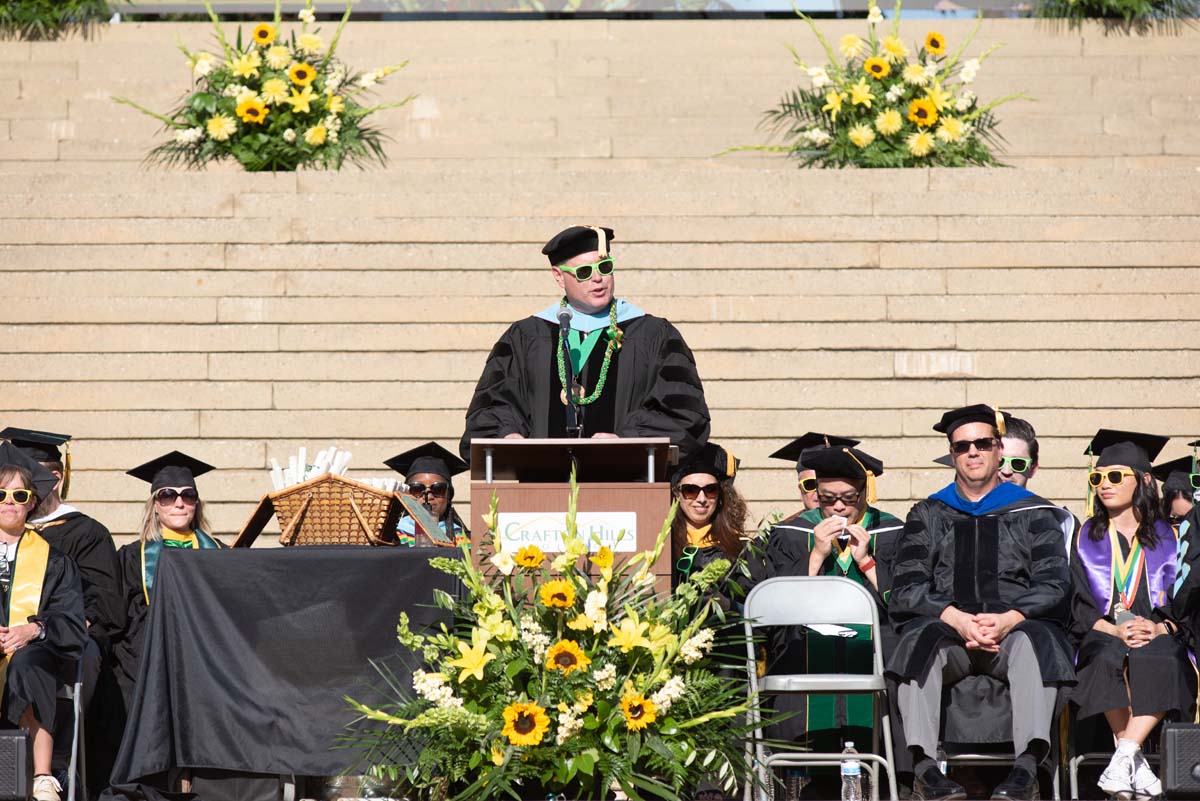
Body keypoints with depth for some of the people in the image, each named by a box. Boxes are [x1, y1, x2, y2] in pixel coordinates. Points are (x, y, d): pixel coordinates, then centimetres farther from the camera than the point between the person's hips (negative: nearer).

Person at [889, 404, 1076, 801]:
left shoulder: (1033, 513, 17)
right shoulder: (928, 516, 19)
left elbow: (1053, 582, 3)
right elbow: (906, 589, 6)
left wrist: (1009, 619, -17)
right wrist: (955, 618, -14)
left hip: (1015, 627, -1)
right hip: (948, 630, 1)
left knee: (1034, 639, -36)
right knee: (920, 638, -34)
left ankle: (1028, 763, -51)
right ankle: (923, 762, -47)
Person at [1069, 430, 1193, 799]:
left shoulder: (1165, 538, 15)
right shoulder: (1087, 539, 15)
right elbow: (1077, 606, 6)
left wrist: (1159, 627, -14)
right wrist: (1114, 630, -14)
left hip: (1159, 635, 0)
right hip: (1103, 635, 0)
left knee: (1162, 661, -37)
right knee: (1108, 660, -37)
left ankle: (1124, 758, -38)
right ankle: (1137, 768, -32)